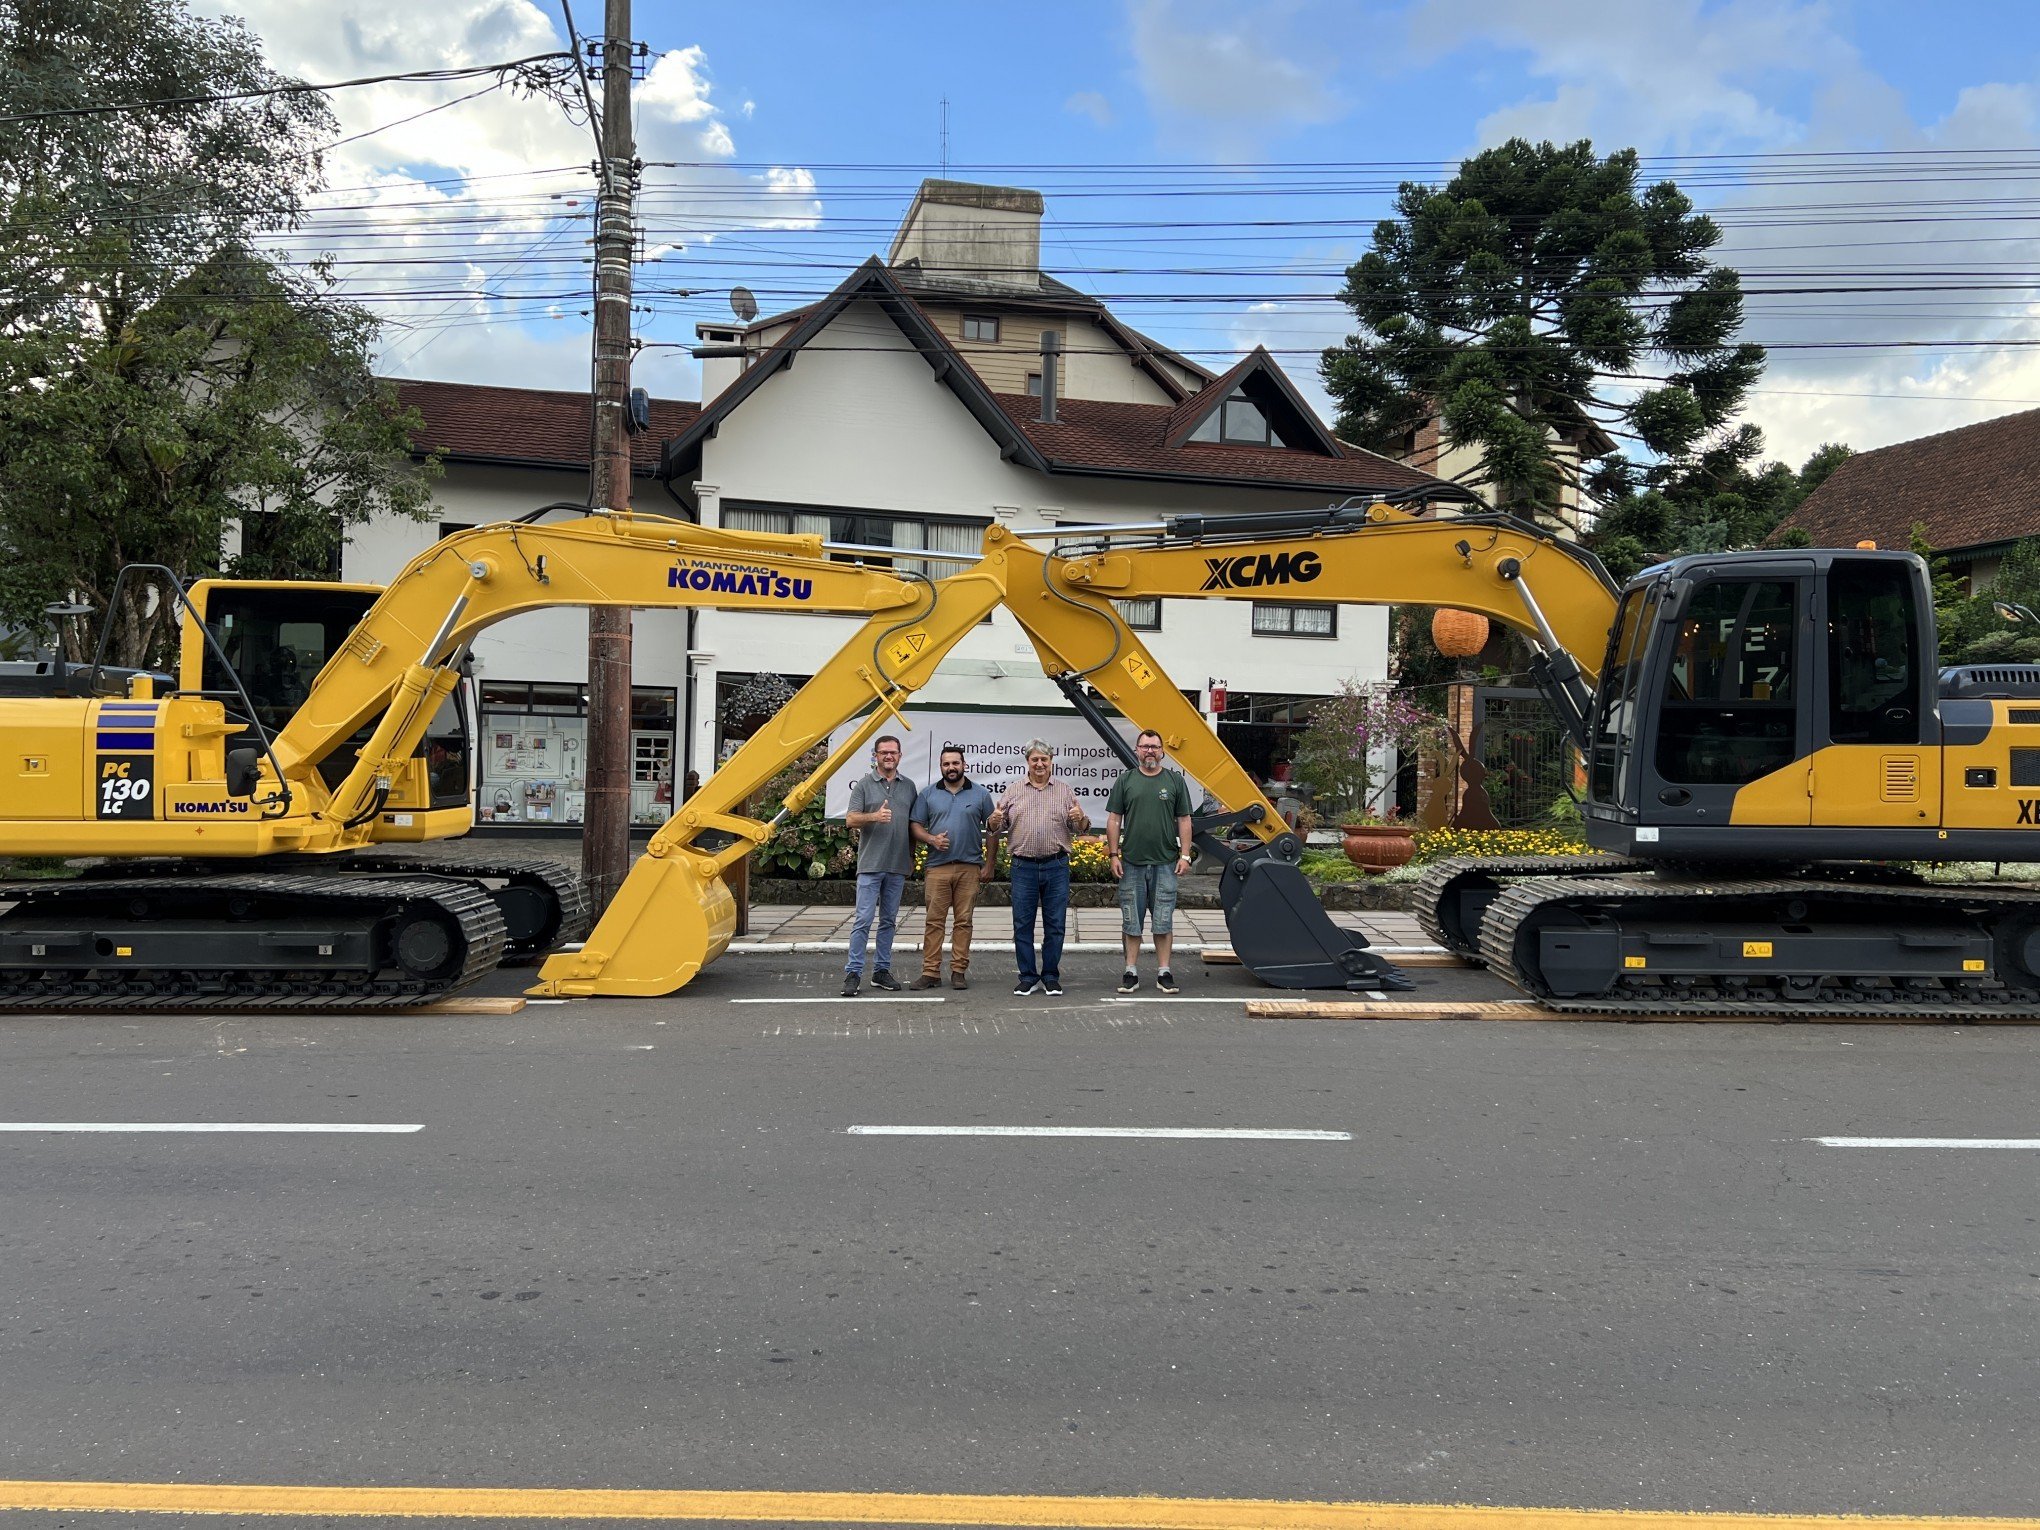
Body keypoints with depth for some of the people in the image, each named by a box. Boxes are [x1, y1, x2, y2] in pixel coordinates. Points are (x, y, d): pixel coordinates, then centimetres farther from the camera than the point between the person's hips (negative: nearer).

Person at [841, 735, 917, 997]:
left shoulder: (909, 787, 12)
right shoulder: (864, 785, 2)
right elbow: (850, 819, -6)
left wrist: (911, 857, 13)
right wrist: (875, 816, -23)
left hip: (898, 867, 4)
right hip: (870, 865, -4)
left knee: (889, 921, 9)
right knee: (863, 920, -7)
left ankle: (881, 971, 17)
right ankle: (852, 973, -3)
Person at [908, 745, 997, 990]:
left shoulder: (980, 794, 7)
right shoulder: (928, 795, 9)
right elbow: (916, 827, 9)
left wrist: (989, 865, 2)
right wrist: (931, 839, -11)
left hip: (970, 868, 0)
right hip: (938, 867, 0)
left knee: (964, 921, 3)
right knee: (934, 921, -1)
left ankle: (959, 971, 9)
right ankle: (930, 972, 2)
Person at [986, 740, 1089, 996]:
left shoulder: (1065, 790, 9)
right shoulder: (1013, 791, 9)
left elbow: (1080, 828, 8)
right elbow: (998, 827, 10)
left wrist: (1080, 819, -14)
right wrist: (995, 822, -12)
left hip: (1056, 867, 0)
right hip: (1024, 867, 0)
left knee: (1055, 924, 4)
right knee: (1022, 924, 3)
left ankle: (1051, 977, 13)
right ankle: (1028, 977, 12)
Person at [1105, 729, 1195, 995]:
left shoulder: (1175, 781, 6)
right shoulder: (1125, 781, 6)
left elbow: (1184, 821, 7)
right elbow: (1114, 820, 6)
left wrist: (1185, 855, 0)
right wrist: (1114, 855, -1)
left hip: (1165, 863, 0)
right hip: (1132, 863, 0)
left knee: (1163, 921, 3)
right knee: (1131, 921, 5)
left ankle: (1163, 972, 10)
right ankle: (1131, 972, 11)